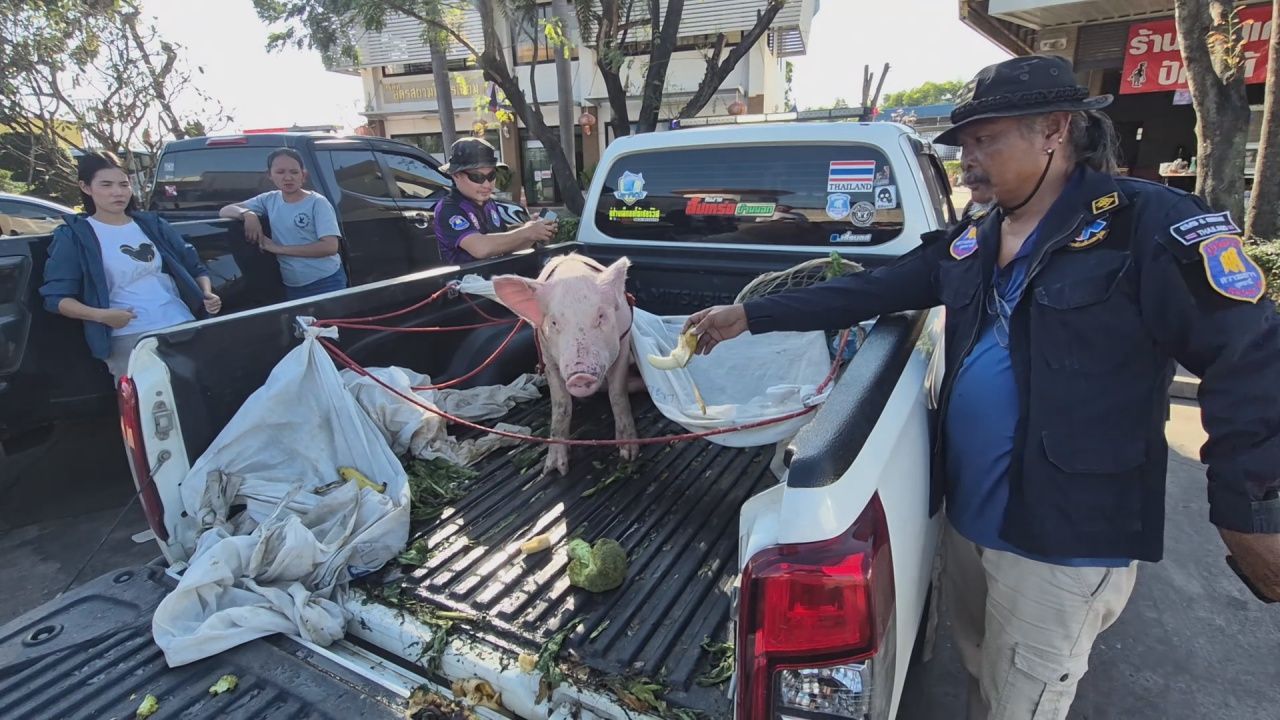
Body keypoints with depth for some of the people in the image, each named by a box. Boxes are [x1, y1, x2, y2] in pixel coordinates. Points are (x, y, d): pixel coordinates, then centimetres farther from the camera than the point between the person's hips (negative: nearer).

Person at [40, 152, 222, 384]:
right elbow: (56, 296, 2)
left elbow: (195, 267, 21)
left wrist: (207, 293, 1)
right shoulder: (74, 236, 7)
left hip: (183, 325, 3)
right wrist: (100, 315, -16)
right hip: (127, 336, -3)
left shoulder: (152, 225, 17)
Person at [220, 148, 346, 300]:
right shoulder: (269, 200, 6)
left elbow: (330, 246, -19)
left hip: (327, 283, -5)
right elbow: (225, 211, 10)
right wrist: (247, 214, -13)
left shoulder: (317, 202, -9)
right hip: (292, 287, 5)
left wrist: (280, 249, -16)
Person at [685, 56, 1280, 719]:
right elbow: (866, 291, 7)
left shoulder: (1148, 223, -13)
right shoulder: (970, 241, 7)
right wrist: (750, 316, 3)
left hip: (1065, 538, -6)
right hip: (967, 511, 7)